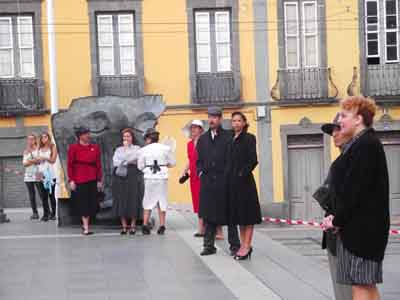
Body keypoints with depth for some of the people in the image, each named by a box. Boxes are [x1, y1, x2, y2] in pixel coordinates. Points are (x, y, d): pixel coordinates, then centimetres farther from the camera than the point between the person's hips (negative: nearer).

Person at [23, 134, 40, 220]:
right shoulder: (26, 151, 17)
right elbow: (24, 163, 7)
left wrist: (30, 161, -8)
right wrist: (34, 161, -9)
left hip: (38, 174, -5)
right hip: (28, 175, 5)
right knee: (31, 195, 3)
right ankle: (34, 213, 6)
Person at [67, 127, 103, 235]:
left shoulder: (95, 148, 7)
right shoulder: (73, 148, -1)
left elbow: (98, 165, 9)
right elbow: (70, 165, 0)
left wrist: (99, 180, 5)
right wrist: (71, 180, -6)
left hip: (92, 180, 3)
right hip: (79, 180, -3)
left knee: (92, 203, 4)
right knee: (83, 203, -1)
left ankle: (85, 223, 21)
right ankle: (86, 227, 4)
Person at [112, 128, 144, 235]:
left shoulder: (137, 149, 10)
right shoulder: (119, 149, 16)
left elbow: (137, 159, -7)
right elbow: (115, 162, 0)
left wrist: (123, 162, -6)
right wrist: (129, 161, -6)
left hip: (133, 176, -2)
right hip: (120, 177, 2)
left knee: (133, 201, -4)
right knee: (121, 202, -1)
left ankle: (133, 226, 2)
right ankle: (124, 226, 5)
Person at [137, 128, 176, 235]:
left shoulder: (143, 150, -3)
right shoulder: (166, 149, -2)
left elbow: (140, 166, 1)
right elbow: (172, 163, 5)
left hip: (149, 177, 0)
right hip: (162, 177, 0)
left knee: (148, 202, 10)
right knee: (162, 201, 8)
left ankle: (145, 225, 5)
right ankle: (162, 226, 6)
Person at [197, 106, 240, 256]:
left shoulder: (229, 136, -2)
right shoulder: (202, 139, 14)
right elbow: (199, 159, 19)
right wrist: (200, 171, 4)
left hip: (225, 182, -4)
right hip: (207, 183, 4)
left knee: (229, 215, 3)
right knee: (208, 215, 8)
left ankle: (234, 245, 10)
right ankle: (209, 245, 15)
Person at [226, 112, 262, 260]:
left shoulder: (249, 138, -6)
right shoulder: (231, 140, 14)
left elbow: (253, 160, -12)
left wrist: (243, 173, -14)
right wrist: (229, 176, 7)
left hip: (245, 181, -8)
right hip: (232, 181, 8)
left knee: (247, 215, -3)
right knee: (238, 213, 10)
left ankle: (246, 246, -1)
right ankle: (244, 245, 17)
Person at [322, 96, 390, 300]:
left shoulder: (365, 145, -16)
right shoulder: (361, 143, 15)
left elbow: (356, 189, -20)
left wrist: (338, 220, -12)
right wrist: (337, 216, 6)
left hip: (362, 227, -10)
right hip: (359, 226, 10)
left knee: (360, 283, -6)